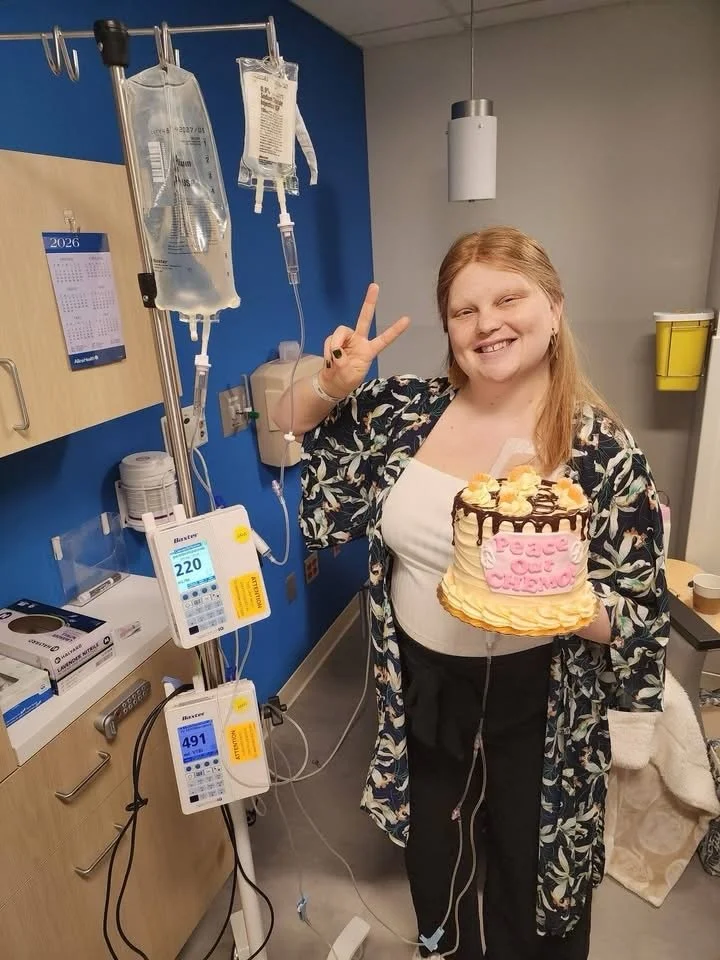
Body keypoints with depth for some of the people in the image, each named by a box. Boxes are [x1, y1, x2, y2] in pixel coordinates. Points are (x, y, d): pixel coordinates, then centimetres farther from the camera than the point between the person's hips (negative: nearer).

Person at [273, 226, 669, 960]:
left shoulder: (603, 453, -17)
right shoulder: (408, 412, -9)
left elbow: (635, 615, -12)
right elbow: (287, 429, 3)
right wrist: (329, 386, -18)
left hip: (530, 702, -3)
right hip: (421, 684, 4)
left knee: (530, 871, 23)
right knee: (431, 857, 28)